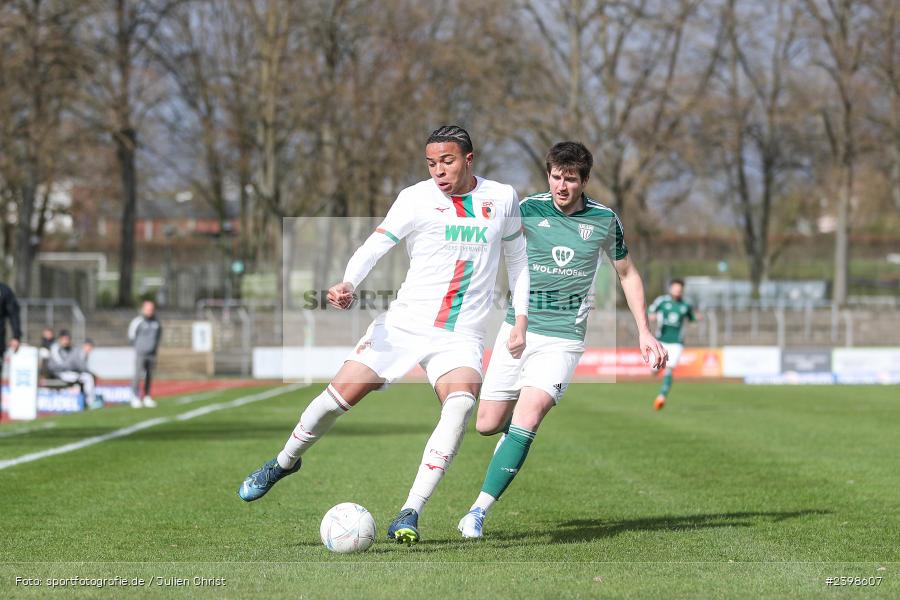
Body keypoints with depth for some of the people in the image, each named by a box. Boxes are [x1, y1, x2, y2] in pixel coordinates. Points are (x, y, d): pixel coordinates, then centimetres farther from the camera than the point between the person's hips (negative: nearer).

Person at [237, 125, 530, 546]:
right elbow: (373, 247, -10)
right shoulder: (417, 199, -3)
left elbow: (517, 259, 19)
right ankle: (284, 462, 26)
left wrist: (521, 320, 12)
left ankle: (410, 515, -28)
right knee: (340, 393, -6)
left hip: (461, 338, 1)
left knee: (461, 402, -29)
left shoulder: (502, 198, 6)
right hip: (403, 324, 0)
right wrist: (348, 284, -30)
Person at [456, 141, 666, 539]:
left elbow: (627, 274, 14)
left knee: (526, 419, -21)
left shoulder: (604, 220, 0)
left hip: (563, 337, -2)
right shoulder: (528, 209, -3)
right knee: (487, 424, 4)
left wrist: (644, 333, 12)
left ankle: (479, 511, -20)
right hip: (517, 329, 2)